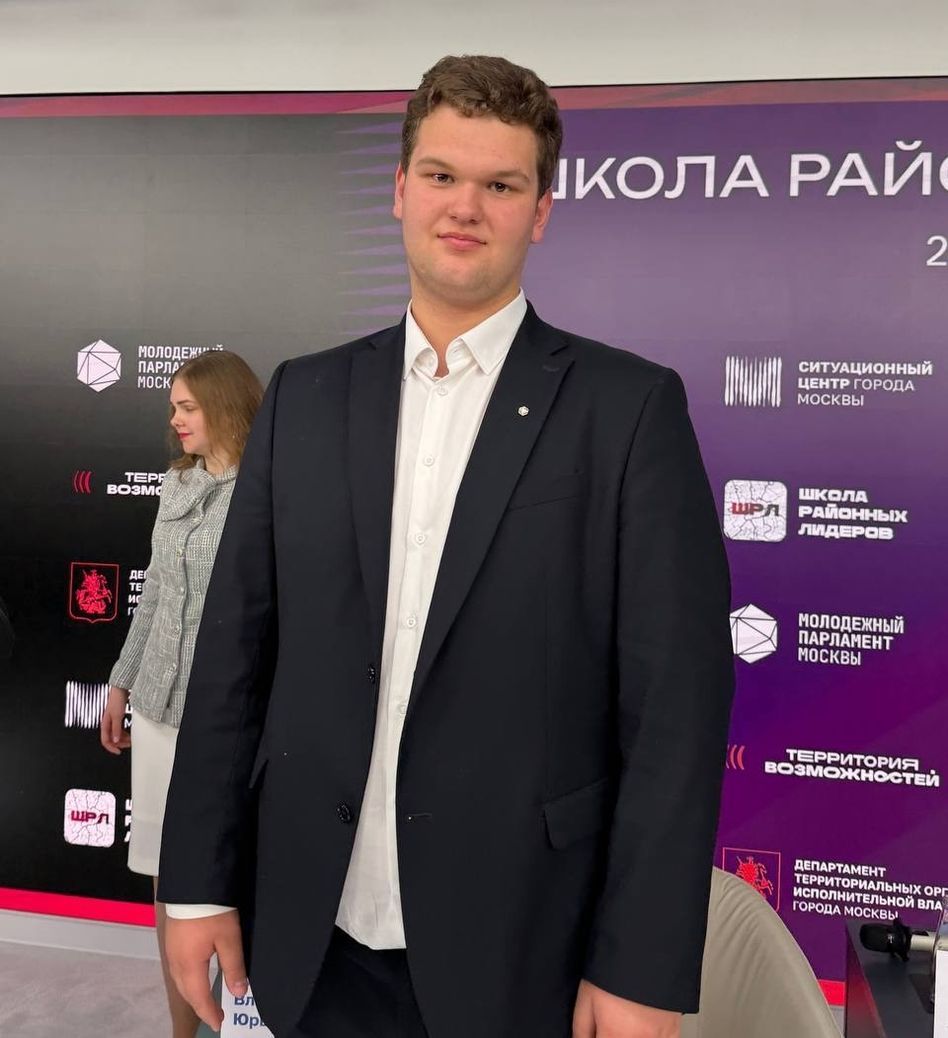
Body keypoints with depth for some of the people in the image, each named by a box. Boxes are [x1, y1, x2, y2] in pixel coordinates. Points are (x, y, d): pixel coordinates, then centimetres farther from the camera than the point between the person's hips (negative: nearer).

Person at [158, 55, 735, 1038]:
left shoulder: (632, 406, -8)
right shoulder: (303, 397, 3)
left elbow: (678, 701, -10)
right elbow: (234, 653, 5)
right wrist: (200, 884, 4)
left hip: (519, 955, -3)